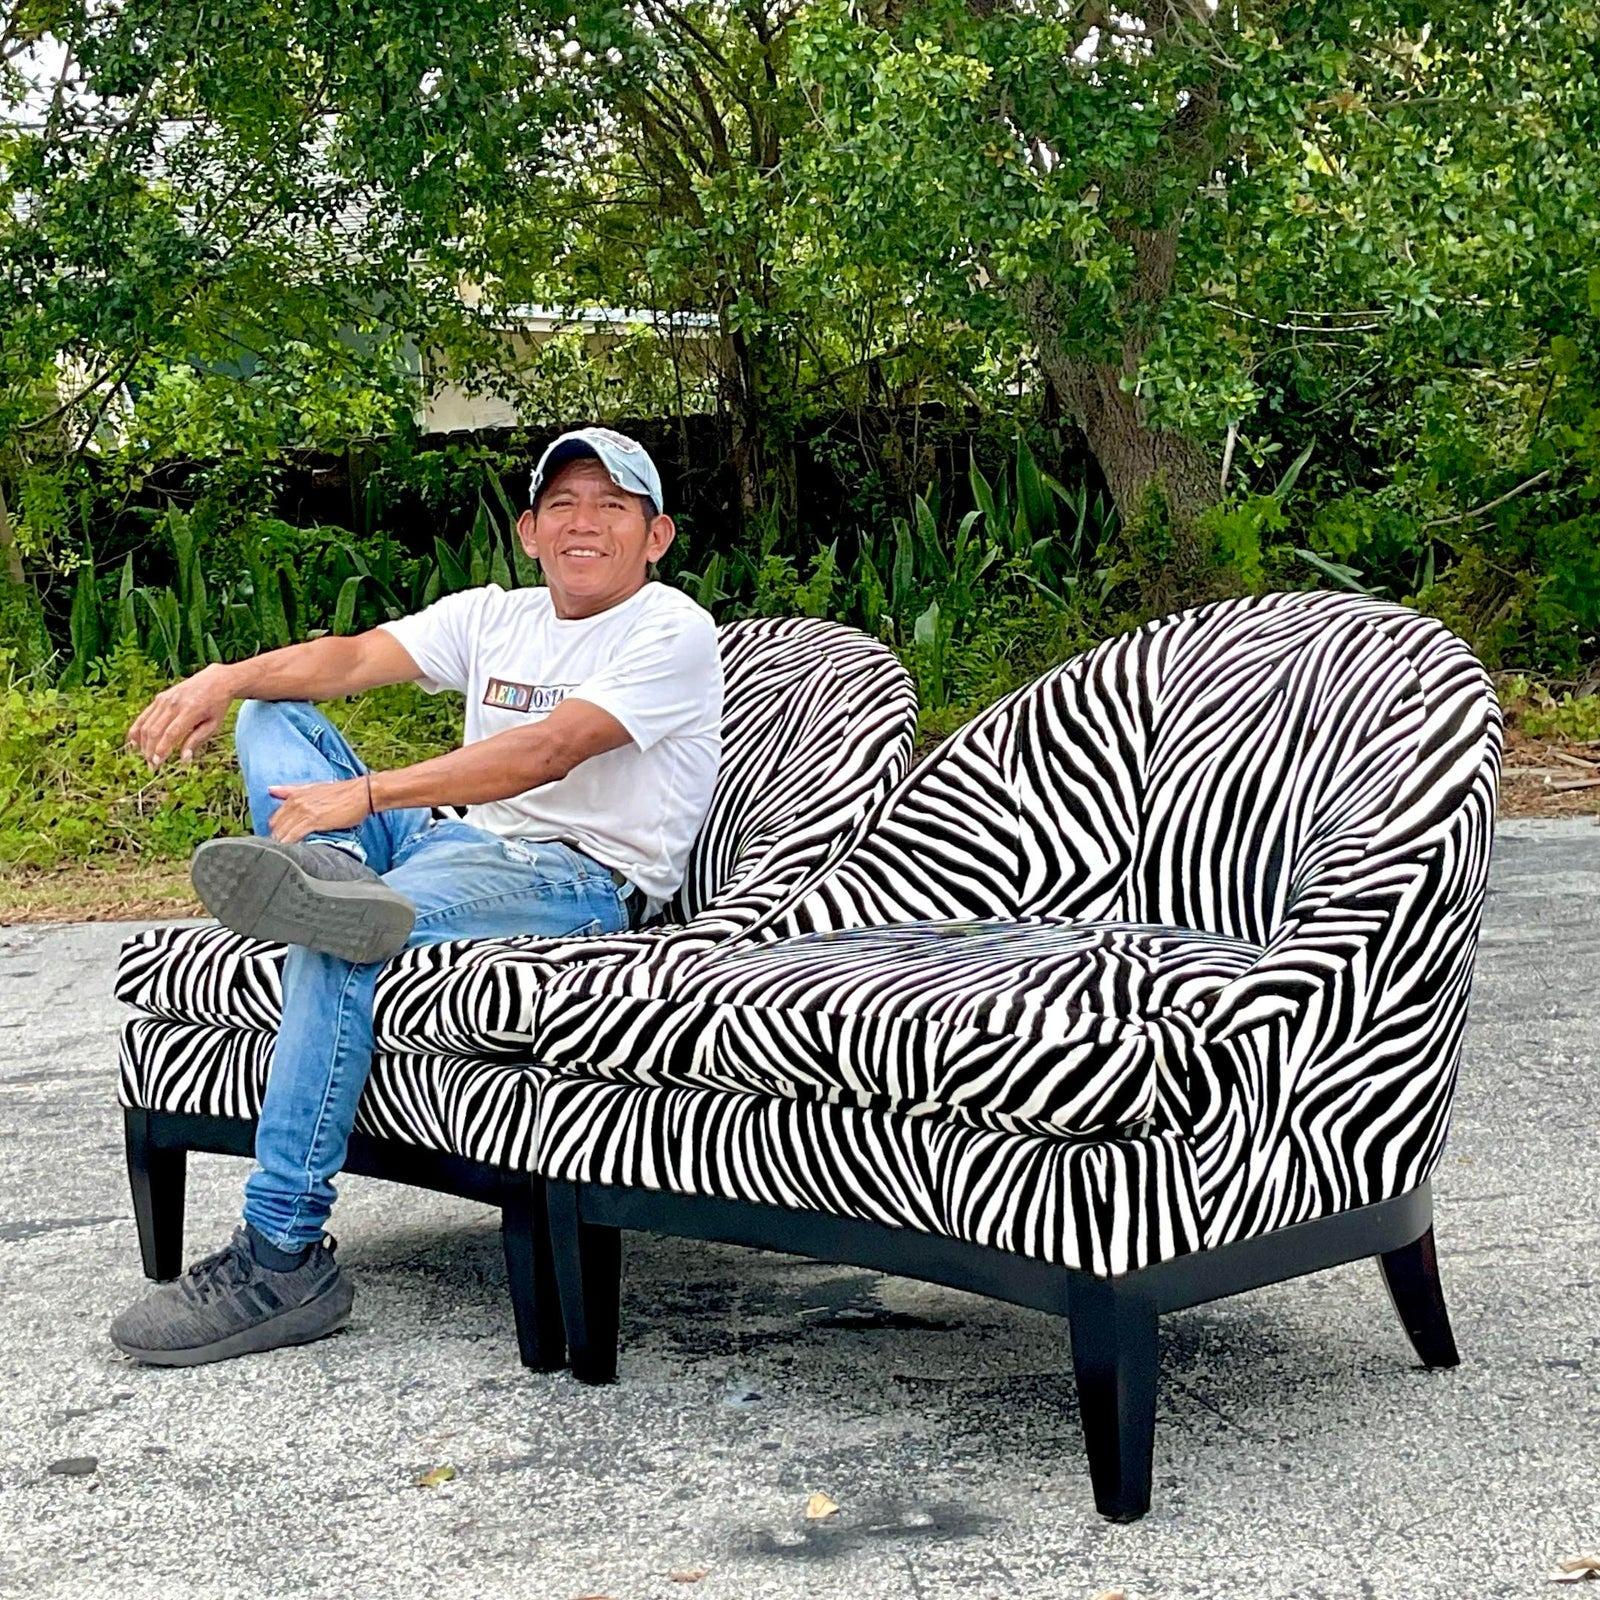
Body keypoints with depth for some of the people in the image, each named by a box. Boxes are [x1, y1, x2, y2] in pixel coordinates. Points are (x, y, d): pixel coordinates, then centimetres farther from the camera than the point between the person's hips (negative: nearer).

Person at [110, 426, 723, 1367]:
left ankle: (284, 1261, -30)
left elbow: (545, 752, -19)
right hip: (468, 851, 8)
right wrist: (226, 678, -17)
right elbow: (356, 658, 3)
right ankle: (329, 871, -31)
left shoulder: (673, 630, -5)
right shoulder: (492, 617, 17)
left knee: (338, 941, -32)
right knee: (274, 718, 5)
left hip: (582, 881, -8)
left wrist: (365, 796, -25)